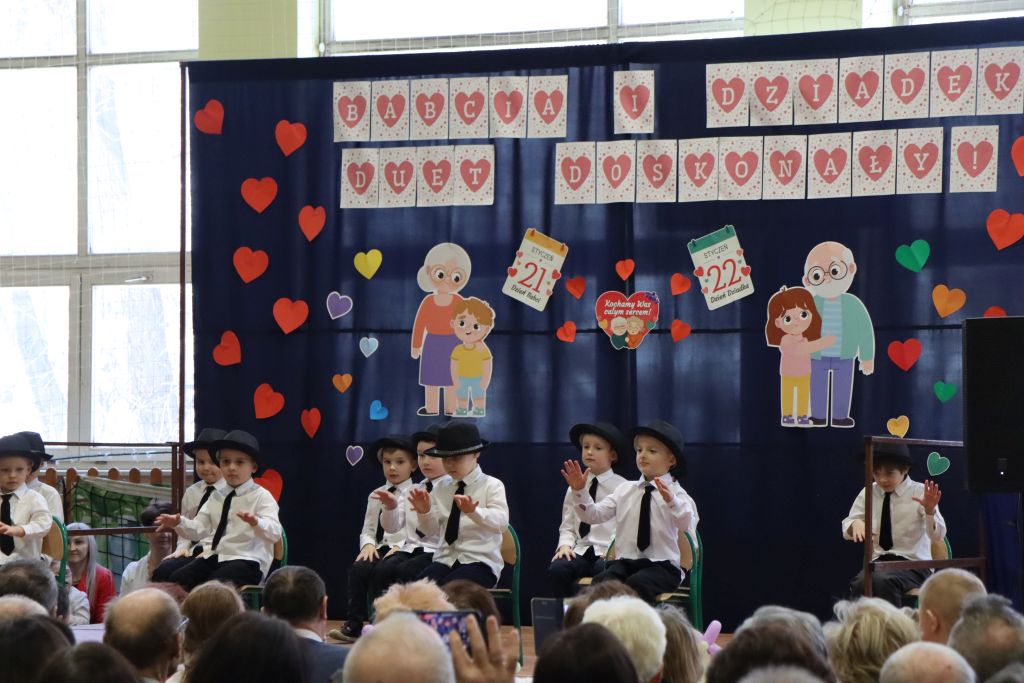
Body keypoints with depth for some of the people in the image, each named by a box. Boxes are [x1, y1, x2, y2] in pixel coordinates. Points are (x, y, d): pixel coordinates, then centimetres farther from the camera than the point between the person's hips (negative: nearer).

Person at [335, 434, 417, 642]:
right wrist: (368, 544, -5)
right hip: (380, 548, 4)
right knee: (358, 568, -25)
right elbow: (368, 529, 16)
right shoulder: (376, 495, 17)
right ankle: (353, 625, -21)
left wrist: (399, 548, -22)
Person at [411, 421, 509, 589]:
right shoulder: (442, 489, 14)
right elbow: (431, 529, 11)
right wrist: (424, 512, -12)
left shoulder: (492, 485, 0)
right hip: (446, 559, 4)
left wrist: (473, 511, -34)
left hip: (480, 561, -4)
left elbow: (501, 522, -16)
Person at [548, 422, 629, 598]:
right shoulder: (575, 487, 15)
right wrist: (565, 544, -4)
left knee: (603, 571, -36)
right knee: (556, 569, -26)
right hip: (581, 550, 4)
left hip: (608, 552, -4)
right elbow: (567, 526, 15)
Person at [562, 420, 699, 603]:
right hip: (624, 562, 4)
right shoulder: (625, 490, 13)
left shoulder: (675, 493, -2)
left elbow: (687, 526, -20)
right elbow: (593, 515, 8)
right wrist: (580, 491, -10)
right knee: (601, 582, -26)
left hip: (661, 566, -4)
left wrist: (670, 500, -39)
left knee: (635, 584, -34)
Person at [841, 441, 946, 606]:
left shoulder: (919, 492, -2)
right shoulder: (869, 493, 7)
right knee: (860, 583, -32)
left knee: (883, 580, -35)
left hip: (914, 564, -2)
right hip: (878, 562, 3)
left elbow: (937, 536, -11)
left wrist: (930, 510, -32)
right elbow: (846, 531, 7)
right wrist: (856, 524, -17)